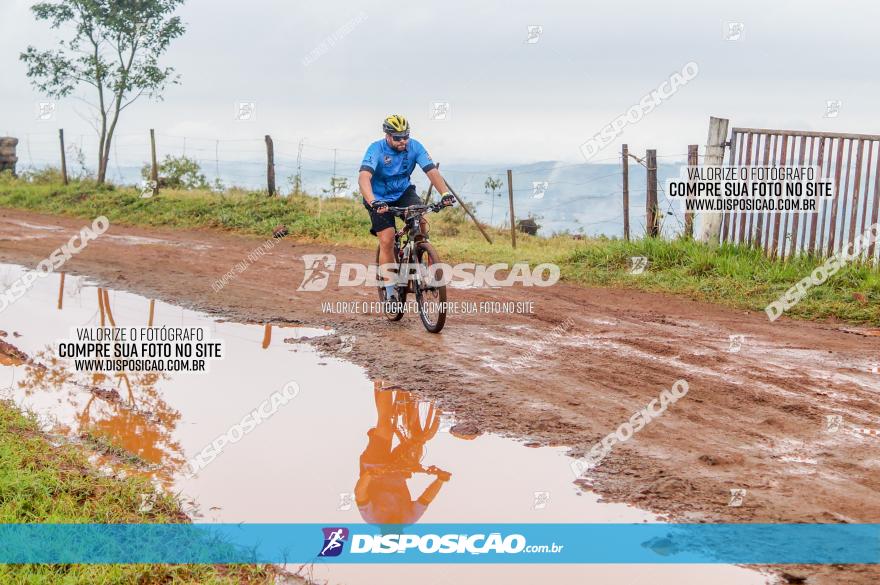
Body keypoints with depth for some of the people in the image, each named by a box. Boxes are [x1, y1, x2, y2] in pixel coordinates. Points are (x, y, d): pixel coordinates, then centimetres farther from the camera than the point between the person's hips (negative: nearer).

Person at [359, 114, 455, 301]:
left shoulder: (414, 146, -17)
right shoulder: (376, 149, -27)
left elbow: (432, 171, -23)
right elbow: (363, 177, -41)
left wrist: (445, 193, -41)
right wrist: (373, 202, -58)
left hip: (403, 192, 2)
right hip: (380, 198, -2)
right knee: (387, 241, -14)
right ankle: (390, 294, -2)